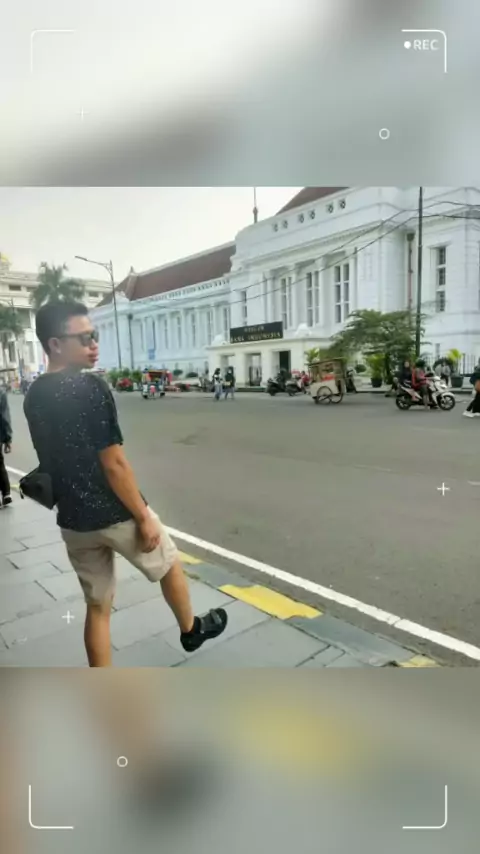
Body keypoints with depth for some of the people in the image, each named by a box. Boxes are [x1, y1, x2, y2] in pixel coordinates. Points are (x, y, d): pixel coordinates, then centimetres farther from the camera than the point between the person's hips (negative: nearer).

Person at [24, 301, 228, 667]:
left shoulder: (33, 397, 4)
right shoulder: (91, 388, -21)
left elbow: (53, 461, 12)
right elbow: (114, 464, -22)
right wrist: (143, 516, -13)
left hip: (74, 520, 7)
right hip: (115, 513, -6)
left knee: (98, 607, 18)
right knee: (170, 565, 21)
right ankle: (191, 630, 44)